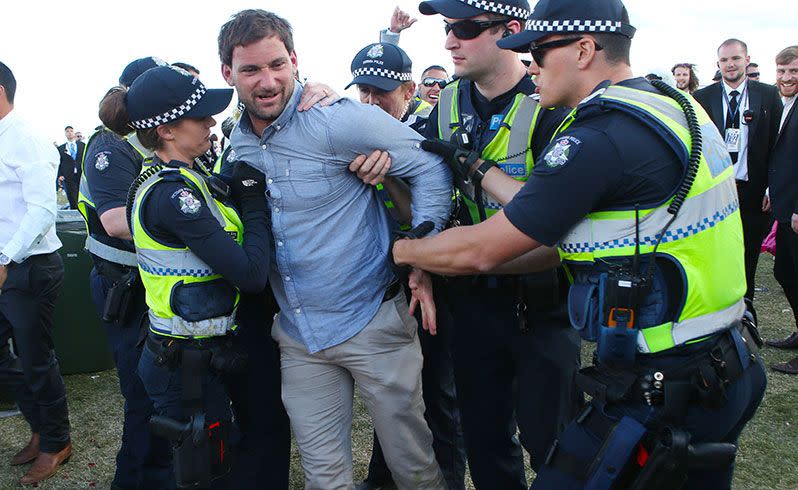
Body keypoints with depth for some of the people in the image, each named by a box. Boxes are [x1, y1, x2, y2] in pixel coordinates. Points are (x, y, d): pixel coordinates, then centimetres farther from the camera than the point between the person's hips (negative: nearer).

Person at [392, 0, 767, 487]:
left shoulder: (600, 138, -22)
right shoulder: (674, 105, 7)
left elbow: (481, 250, -15)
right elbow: (560, 231, 10)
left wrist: (400, 248, 2)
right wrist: (477, 169, 12)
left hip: (661, 389, -10)